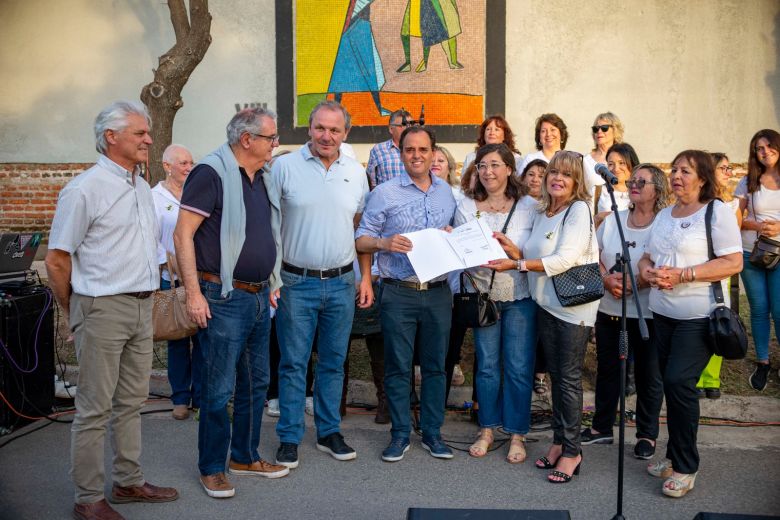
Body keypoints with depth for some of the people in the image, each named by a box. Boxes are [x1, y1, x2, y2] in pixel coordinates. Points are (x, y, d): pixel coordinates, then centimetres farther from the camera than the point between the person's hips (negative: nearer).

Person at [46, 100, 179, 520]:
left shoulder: (142, 188, 12)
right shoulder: (85, 190, -12)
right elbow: (57, 260, -10)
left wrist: (146, 294, 17)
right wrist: (75, 314, -2)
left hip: (142, 308, 8)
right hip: (102, 310, -8)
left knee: (131, 402, 16)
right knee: (95, 408, 1)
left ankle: (128, 481, 28)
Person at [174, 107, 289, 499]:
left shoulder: (259, 177, 12)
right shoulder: (212, 173, -13)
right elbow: (183, 234, -16)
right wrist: (194, 294, -20)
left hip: (259, 297, 8)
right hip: (225, 298, -8)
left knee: (255, 383, 16)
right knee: (219, 390, 0)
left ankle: (245, 456, 30)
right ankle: (211, 468, 16)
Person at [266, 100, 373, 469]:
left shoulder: (355, 172, 7)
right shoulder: (284, 167, -5)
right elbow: (269, 226, -4)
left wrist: (366, 277, 9)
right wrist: (271, 277, -10)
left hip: (341, 283, 3)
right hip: (296, 283, -3)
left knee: (334, 363, 12)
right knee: (293, 364, 3)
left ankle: (329, 432, 25)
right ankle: (289, 438, 15)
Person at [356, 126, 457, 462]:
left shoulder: (447, 192, 11)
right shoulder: (385, 193, -1)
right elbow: (360, 239, -1)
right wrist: (384, 243, -20)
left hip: (438, 292, 3)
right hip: (399, 294, -3)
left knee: (435, 365, 10)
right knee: (398, 366, 4)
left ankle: (432, 432, 22)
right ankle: (400, 434, 17)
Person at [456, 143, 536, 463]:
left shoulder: (527, 208, -2)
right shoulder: (466, 207, 4)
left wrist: (514, 262, -19)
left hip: (520, 296, -2)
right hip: (483, 294, 2)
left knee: (519, 367, 1)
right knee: (486, 365, 8)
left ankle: (517, 434, 14)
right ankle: (487, 429, 23)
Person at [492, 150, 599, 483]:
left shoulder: (579, 210, -11)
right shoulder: (542, 214, 13)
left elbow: (566, 259, -21)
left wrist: (518, 264, -23)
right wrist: (515, 251, -6)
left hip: (573, 306, -7)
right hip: (546, 304, 7)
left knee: (569, 378, -2)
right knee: (556, 376, 13)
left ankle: (571, 450, 7)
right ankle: (559, 440, 24)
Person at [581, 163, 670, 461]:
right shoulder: (612, 220, 7)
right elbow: (593, 257, 8)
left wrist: (632, 283, -22)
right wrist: (607, 280, -9)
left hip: (647, 312, -4)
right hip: (608, 310, 5)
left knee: (648, 375, 7)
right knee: (607, 368, 15)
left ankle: (647, 434, 22)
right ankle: (602, 427, 29)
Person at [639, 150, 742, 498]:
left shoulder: (717, 211, -7)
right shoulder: (664, 215, 15)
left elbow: (733, 263, -14)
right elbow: (647, 256, 19)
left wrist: (682, 275, -21)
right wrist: (647, 270, -6)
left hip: (699, 316, -6)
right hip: (663, 313, 7)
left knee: (679, 382, -12)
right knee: (671, 384, 10)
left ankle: (685, 467, 3)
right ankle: (675, 455, 24)